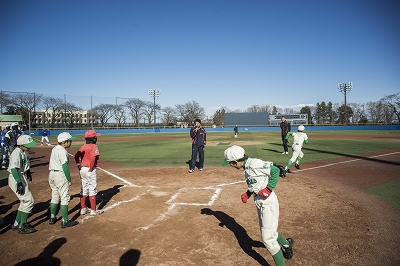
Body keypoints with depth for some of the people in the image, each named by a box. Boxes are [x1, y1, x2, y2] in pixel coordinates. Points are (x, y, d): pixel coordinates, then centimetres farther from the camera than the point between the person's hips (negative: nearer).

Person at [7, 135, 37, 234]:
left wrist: (28, 173, 27)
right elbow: (14, 169, -27)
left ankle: (17, 224, 30)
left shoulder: (25, 151, 5)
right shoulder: (16, 153, -22)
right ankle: (21, 227, 0)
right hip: (16, 178, -10)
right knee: (29, 200, -9)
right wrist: (19, 182, -31)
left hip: (22, 177, 10)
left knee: (25, 201, 18)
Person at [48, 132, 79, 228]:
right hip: (60, 175, -9)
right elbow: (65, 166, -20)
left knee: (55, 197, 20)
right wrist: (69, 180, -16)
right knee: (64, 198, -3)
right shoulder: (62, 151, -18)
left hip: (52, 174, 9)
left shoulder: (54, 148, 10)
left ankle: (52, 218, 30)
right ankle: (65, 221, 0)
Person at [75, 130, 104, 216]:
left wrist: (79, 166, 5)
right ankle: (93, 210, 7)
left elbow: (76, 156, 5)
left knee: (84, 189, 16)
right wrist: (91, 169, -17)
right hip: (90, 170, -7)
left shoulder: (83, 146, 9)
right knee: (92, 189, 1)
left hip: (82, 169, 7)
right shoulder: (94, 146, -12)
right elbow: (93, 158, -26)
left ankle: (83, 209, 25)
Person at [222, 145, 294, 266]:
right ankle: (286, 244, 50)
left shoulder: (254, 164, -21)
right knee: (268, 232, 24)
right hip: (260, 203, 10)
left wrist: (269, 188, -25)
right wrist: (247, 193, 4)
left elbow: (275, 170, -21)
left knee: (267, 238, -4)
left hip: (268, 202, -10)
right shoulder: (247, 167, 7)